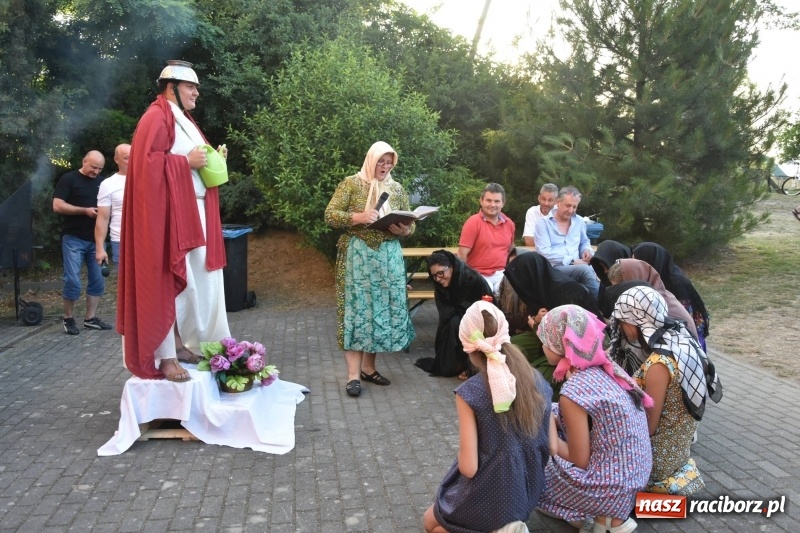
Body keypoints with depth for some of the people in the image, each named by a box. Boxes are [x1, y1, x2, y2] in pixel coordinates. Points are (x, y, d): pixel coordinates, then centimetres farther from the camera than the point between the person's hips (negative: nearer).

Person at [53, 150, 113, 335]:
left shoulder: (102, 182, 11)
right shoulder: (68, 179, -4)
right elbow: (57, 206, -11)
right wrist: (85, 211, -18)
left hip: (95, 239, 5)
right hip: (74, 239, -5)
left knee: (97, 280, 6)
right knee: (72, 280, -7)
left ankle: (91, 318, 16)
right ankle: (68, 319, 10)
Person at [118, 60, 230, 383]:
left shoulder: (185, 121, 22)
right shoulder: (157, 117, -7)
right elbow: (147, 162, -18)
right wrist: (186, 162, -18)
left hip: (195, 210, 10)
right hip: (169, 211, -10)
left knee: (196, 280, 9)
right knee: (168, 281, -9)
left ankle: (183, 343, 17)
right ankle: (165, 356, -6)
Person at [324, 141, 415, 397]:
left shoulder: (397, 189, 11)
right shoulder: (351, 183, 0)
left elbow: (410, 224, 13)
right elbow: (330, 215, -5)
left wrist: (404, 230, -10)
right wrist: (358, 217, -20)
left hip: (389, 257, 4)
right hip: (358, 255, -4)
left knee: (381, 309, 6)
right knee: (356, 309, -5)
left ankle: (368, 367, 19)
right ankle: (353, 374, -2)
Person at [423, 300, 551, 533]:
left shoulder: (470, 392, -23)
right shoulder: (538, 380, -8)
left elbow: (469, 467, -21)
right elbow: (551, 446, -1)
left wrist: (463, 460, 2)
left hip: (489, 498, -7)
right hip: (528, 493, 7)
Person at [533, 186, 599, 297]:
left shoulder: (579, 222, 17)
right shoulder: (543, 223, -1)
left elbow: (584, 242, 33)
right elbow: (545, 252, -11)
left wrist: (587, 249, 7)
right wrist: (572, 261, -16)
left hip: (577, 268, 4)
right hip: (553, 269, -4)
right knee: (585, 270, -33)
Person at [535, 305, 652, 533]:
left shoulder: (573, 393, -25)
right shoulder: (605, 368, -1)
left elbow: (580, 461, -17)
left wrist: (547, 433, -3)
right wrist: (551, 417, 7)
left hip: (611, 486, -8)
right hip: (634, 471, 8)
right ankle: (611, 514, 13)